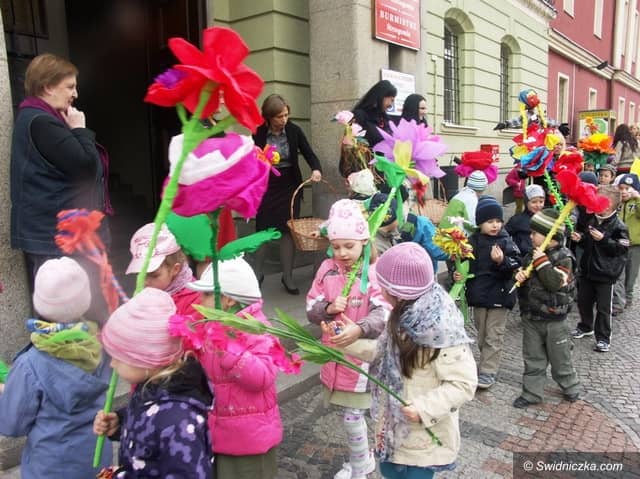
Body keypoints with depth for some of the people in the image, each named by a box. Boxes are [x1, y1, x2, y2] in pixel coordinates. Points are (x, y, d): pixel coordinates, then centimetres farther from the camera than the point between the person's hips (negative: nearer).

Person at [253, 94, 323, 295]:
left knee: (289, 231, 2)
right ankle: (257, 273, 22)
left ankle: (287, 277, 13)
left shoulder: (294, 130, -7)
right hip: (266, 185, -1)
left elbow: (308, 153, -5)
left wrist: (316, 169, -24)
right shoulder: (259, 133, -9)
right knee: (263, 230, 5)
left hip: (290, 185, 1)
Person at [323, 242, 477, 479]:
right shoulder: (404, 316, -2)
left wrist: (424, 408, -31)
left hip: (424, 436, -8)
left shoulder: (442, 329, -28)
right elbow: (383, 352, 9)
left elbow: (463, 384, -25)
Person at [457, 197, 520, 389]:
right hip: (478, 294, 4)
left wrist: (502, 261, -30)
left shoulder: (506, 242, -9)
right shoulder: (472, 241, -1)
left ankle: (487, 372, 10)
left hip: (498, 295, -4)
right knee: (482, 334, 17)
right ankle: (487, 364, 35)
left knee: (494, 336, 3)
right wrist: (457, 273, -10)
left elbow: (517, 264, -13)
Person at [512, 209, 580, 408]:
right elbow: (524, 274, 10)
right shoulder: (531, 255, 2)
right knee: (532, 359, 13)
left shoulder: (564, 257, -15)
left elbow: (555, 283, -26)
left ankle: (571, 387, 37)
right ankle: (532, 393, 23)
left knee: (560, 359, 14)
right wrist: (519, 275, -12)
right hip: (531, 318, 5)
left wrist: (542, 262, -27)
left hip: (554, 320, -5)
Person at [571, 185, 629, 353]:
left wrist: (603, 239, -26)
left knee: (603, 307, 3)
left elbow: (621, 249, -19)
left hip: (605, 274, -7)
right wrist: (580, 238, 1)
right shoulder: (591, 221, 6)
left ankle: (603, 338, 16)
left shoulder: (618, 226, -15)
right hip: (587, 270, 7)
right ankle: (585, 326, 39)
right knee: (583, 302, 18)